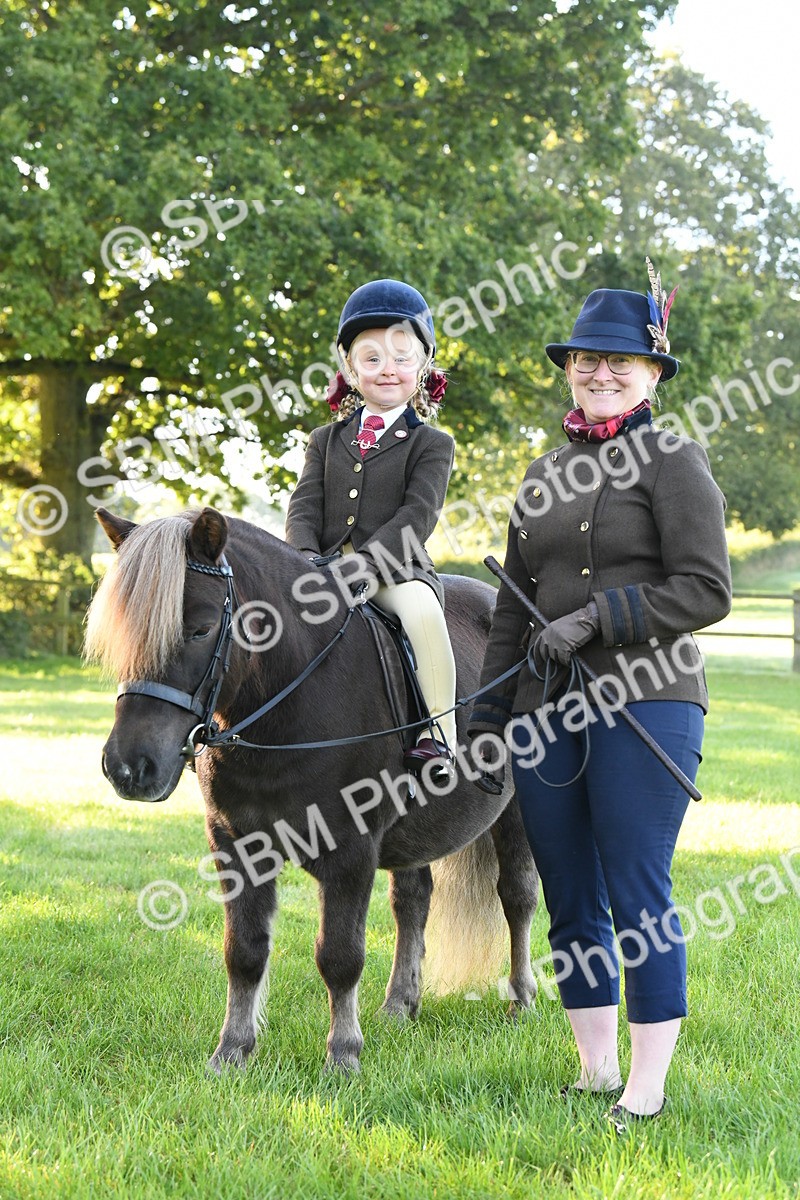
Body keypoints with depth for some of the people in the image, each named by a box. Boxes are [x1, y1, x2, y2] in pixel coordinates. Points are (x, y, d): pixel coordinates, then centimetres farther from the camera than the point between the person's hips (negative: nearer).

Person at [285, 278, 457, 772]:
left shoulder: (431, 444, 5)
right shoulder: (327, 440, 19)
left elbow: (416, 516, -8)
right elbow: (305, 508, 8)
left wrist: (366, 562, -22)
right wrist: (308, 560, -13)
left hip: (397, 568, -4)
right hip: (326, 568, 4)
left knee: (421, 607, -35)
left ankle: (439, 729, -27)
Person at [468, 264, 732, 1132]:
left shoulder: (673, 460, -3)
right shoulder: (547, 473, 17)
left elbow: (707, 590, -11)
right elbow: (514, 605, 19)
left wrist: (595, 618, -15)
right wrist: (487, 713, 16)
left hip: (645, 700, -6)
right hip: (550, 710, 6)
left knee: (637, 895, -6)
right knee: (570, 904, 9)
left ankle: (646, 1088, 1)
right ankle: (595, 1071, 20)